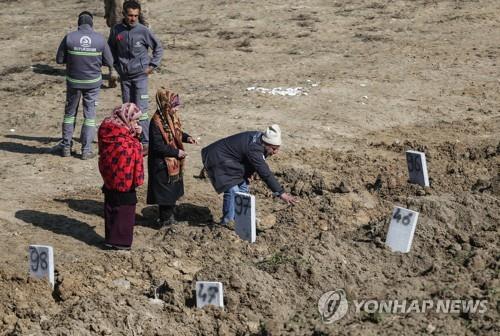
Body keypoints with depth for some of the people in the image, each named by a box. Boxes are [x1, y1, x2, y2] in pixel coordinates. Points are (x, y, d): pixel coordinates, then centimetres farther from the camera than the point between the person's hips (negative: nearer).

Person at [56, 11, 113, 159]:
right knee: (89, 115, 9)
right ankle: (86, 150, 8)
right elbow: (109, 61, -2)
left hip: (73, 81, 0)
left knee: (70, 113, 16)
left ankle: (66, 147, 20)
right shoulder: (100, 39, -8)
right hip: (93, 82, 0)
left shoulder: (69, 38, -10)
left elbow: (59, 59, -5)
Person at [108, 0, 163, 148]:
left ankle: (145, 142, -8)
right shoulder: (116, 30, 0)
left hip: (140, 75, -3)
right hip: (124, 76, 4)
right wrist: (116, 65, 11)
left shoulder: (143, 31, -8)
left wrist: (152, 65, -1)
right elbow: (111, 49, 17)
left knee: (141, 109, -9)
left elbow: (158, 48, 3)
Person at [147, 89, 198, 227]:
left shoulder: (172, 117, 1)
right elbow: (157, 146, -25)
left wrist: (187, 138, -1)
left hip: (174, 163, 9)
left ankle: (169, 215, 37)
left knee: (174, 189, 20)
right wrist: (176, 152, -20)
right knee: (165, 192, 3)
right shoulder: (157, 122, -25)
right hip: (163, 165, -9)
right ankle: (165, 220, 18)